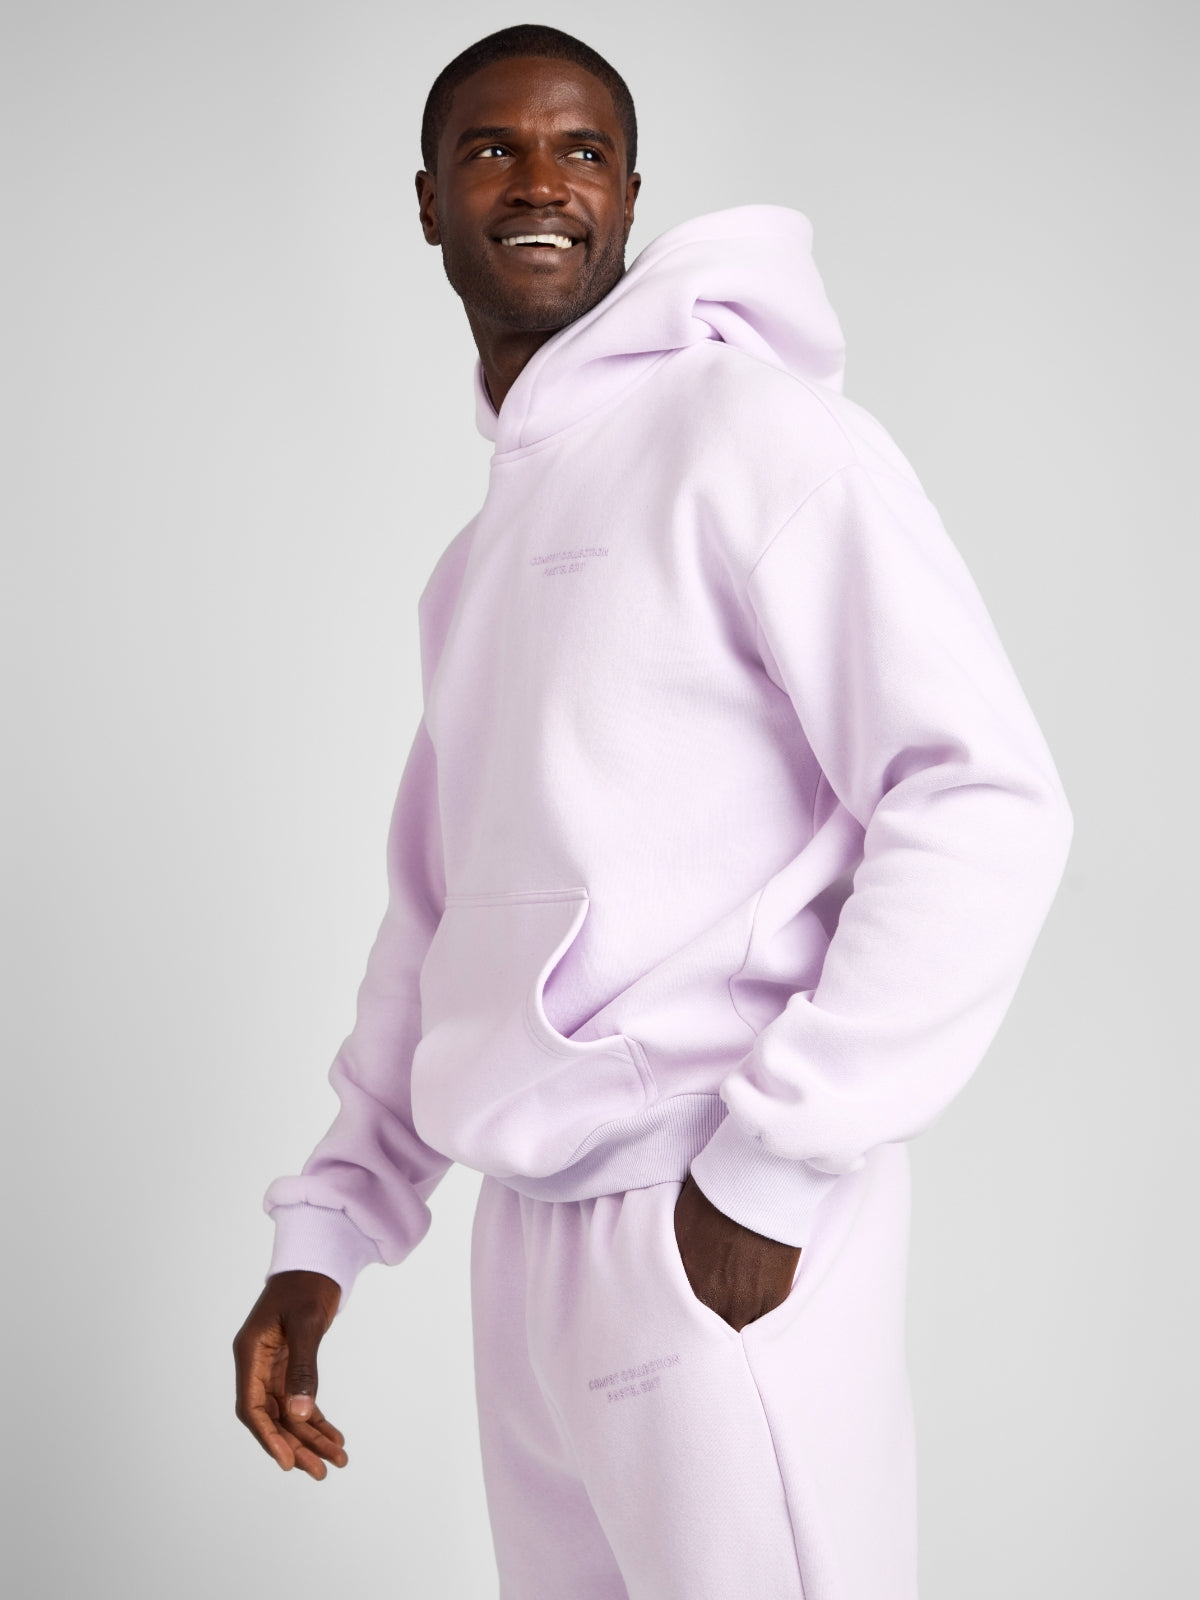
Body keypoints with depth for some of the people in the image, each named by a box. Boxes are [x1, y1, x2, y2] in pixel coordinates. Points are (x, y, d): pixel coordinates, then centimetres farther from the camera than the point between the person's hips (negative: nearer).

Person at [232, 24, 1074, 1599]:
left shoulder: (745, 425, -6)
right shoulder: (474, 562, 19)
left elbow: (987, 802, -15)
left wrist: (770, 1166, -16)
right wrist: (328, 1226, 18)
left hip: (718, 1246, -7)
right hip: (528, 1244, 7)